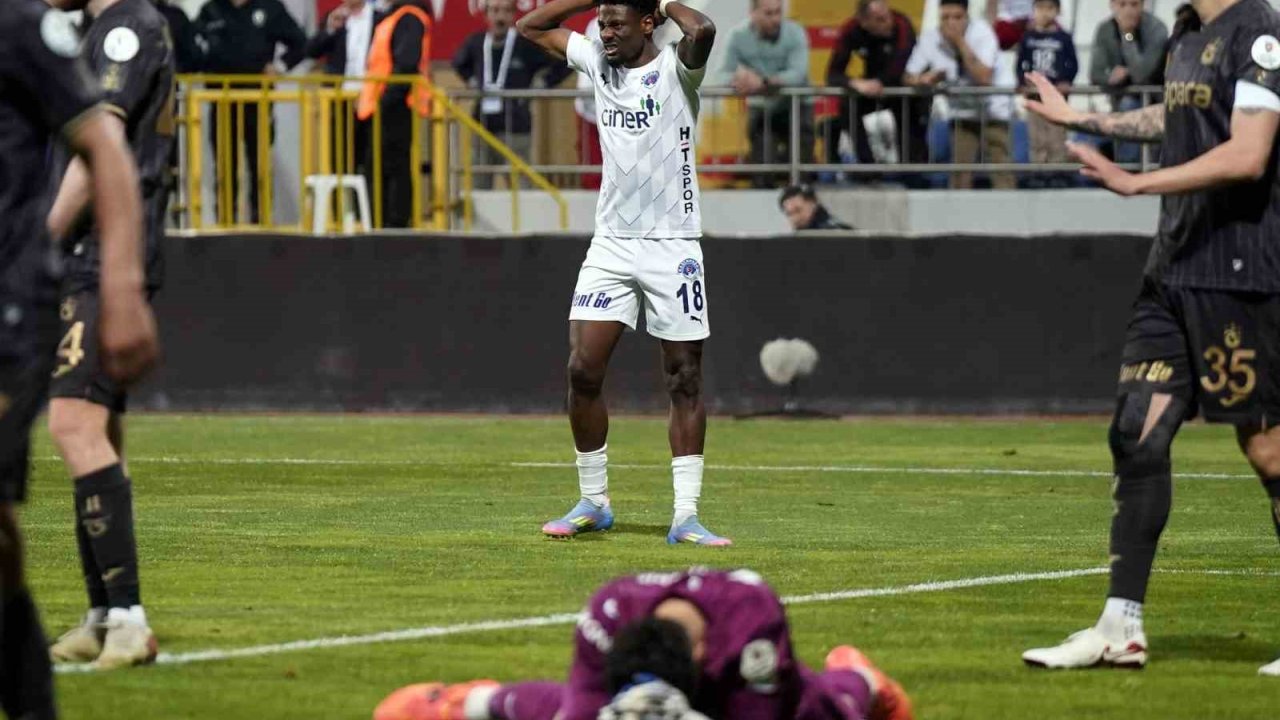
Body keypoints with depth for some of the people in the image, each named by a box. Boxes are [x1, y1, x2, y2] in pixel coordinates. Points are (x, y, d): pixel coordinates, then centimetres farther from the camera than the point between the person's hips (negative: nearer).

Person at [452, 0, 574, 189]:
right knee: (479, 189, 7)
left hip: (515, 130, -4)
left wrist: (542, 84, -3)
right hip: (483, 128, 4)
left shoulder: (527, 44, -7)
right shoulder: (476, 43, 5)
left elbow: (565, 62, -2)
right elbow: (459, 63, 29)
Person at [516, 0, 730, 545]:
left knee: (685, 380, -1)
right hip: (611, 247, 5)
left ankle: (686, 517, 0)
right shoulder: (598, 62, 10)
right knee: (582, 370, -4)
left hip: (672, 248, -5)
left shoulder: (674, 67, -7)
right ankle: (593, 503, 8)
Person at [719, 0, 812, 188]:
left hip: (794, 105, -1)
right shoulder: (739, 36, -9)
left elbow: (798, 74, -25)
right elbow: (726, 73, -9)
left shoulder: (795, 33, -15)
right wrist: (739, 80, -34)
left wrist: (764, 81, -40)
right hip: (760, 107, 1)